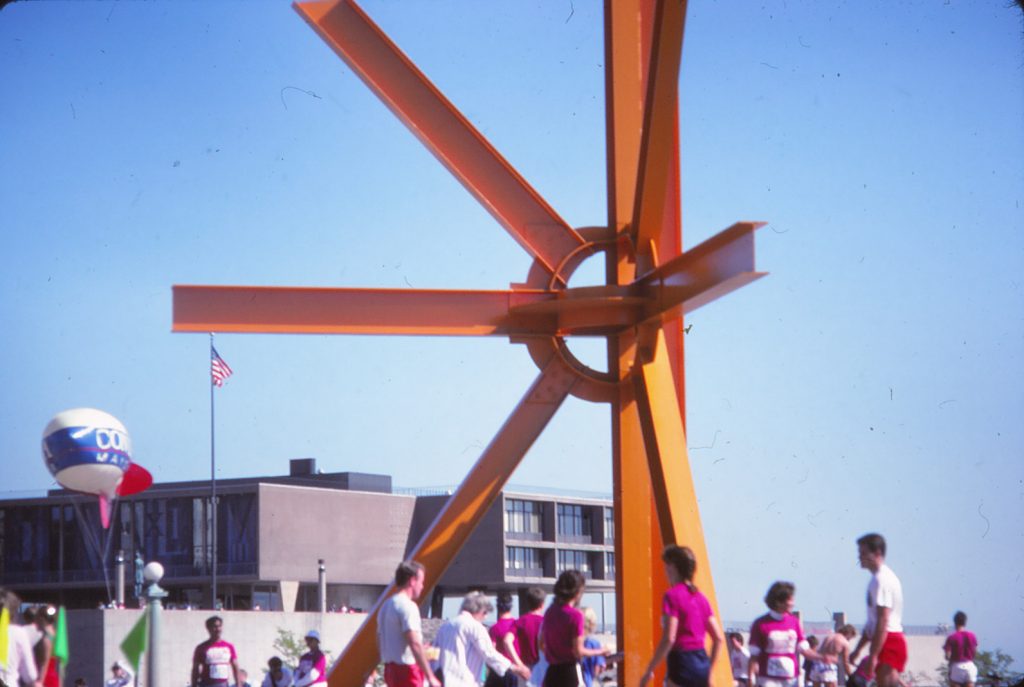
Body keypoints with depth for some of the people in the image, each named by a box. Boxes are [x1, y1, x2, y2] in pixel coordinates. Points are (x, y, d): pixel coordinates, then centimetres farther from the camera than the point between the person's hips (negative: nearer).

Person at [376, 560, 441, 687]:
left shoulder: (386, 606, 15)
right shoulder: (407, 606, -14)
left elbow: (379, 642, 19)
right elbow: (415, 644, -21)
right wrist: (430, 677, -19)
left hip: (390, 668, 9)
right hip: (407, 670, -9)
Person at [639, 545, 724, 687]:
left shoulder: (672, 595, -10)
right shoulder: (700, 597, 13)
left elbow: (669, 639, -18)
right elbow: (719, 638, 13)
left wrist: (649, 670, -13)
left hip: (682, 665, -8)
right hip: (702, 664, 8)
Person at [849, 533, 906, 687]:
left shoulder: (882, 579, -13)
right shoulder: (879, 578, 20)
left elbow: (883, 621, -21)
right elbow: (873, 621, 27)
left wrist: (873, 655, -24)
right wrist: (858, 649, 28)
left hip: (888, 642, -11)